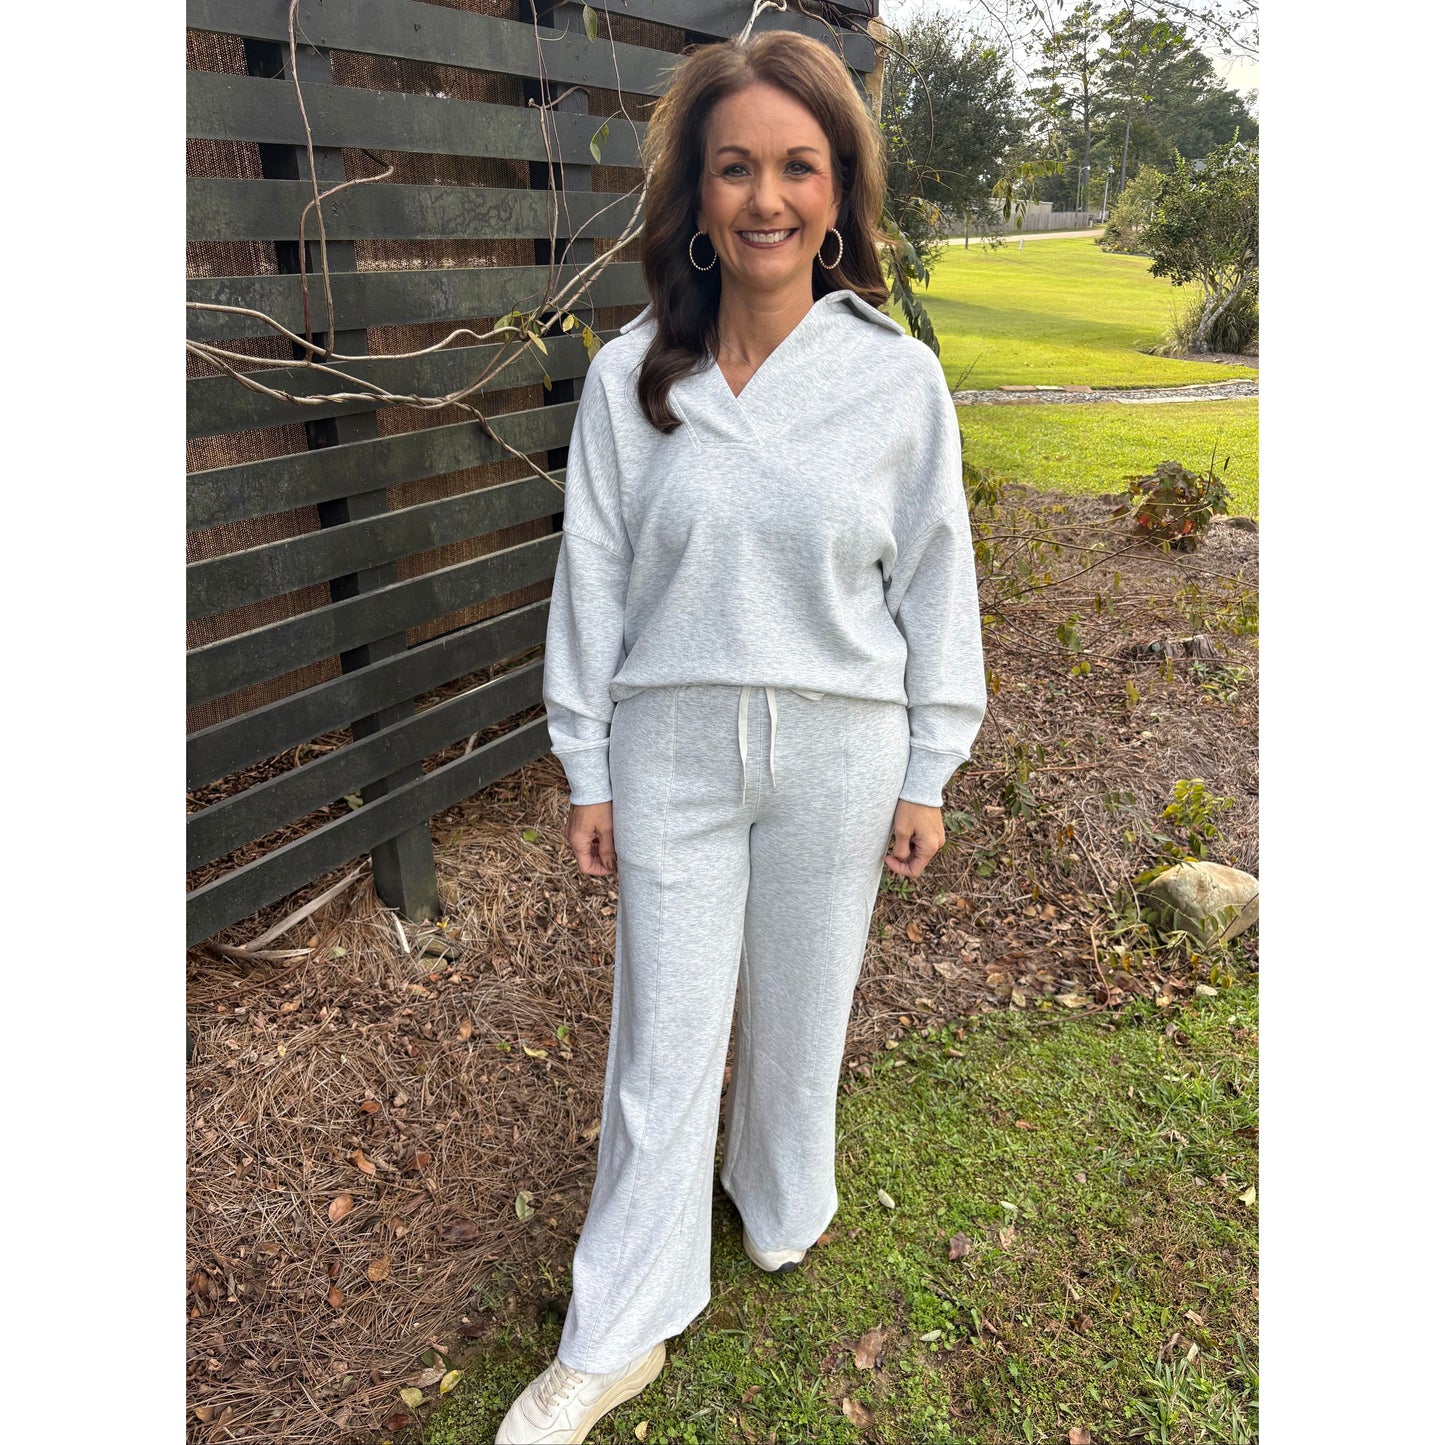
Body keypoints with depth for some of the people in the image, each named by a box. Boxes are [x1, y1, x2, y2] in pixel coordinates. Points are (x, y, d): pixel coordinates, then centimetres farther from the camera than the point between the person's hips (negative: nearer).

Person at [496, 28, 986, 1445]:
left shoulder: (899, 379, -5)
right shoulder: (628, 376, -4)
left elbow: (933, 582, 1)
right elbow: (592, 580, 0)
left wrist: (928, 770, 3)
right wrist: (587, 769, 2)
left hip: (838, 753, 0)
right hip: (672, 748, 0)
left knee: (801, 1007, 17)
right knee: (662, 1038, 8)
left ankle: (782, 1206, 49)